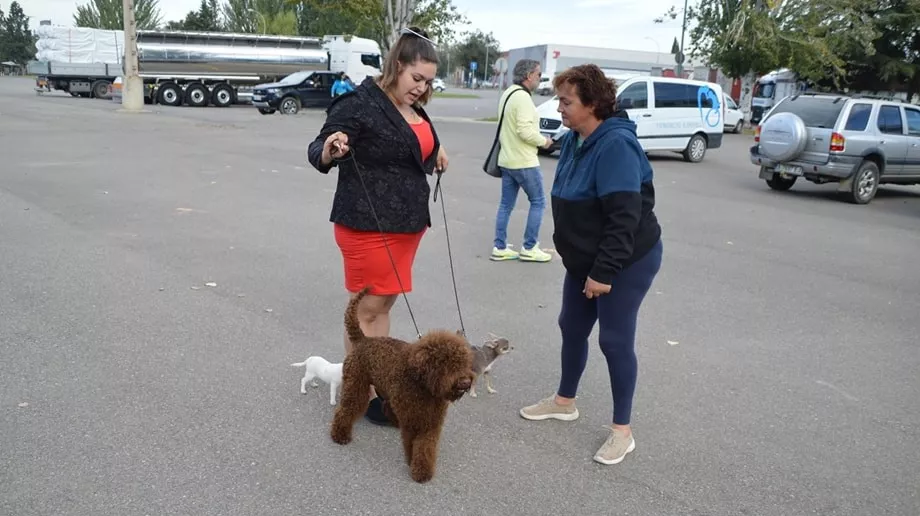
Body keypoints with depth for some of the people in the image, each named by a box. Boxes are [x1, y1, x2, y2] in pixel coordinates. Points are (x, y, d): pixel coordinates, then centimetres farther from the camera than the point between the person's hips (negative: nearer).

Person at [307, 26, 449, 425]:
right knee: (367, 309, 0)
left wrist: (434, 150, 18)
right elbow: (318, 153, -17)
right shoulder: (360, 103, -14)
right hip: (368, 225, -8)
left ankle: (378, 380, 24)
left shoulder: (412, 106, 11)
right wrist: (330, 149, -37)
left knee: (385, 304, 14)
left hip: (407, 223, 8)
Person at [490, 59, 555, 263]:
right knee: (538, 202, 3)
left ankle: (500, 247, 15)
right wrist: (543, 141, -10)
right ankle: (529, 248, 6)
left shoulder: (508, 93, 13)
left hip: (506, 159, 9)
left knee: (506, 205, 12)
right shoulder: (522, 97, -18)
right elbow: (525, 131, -25)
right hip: (524, 162, -9)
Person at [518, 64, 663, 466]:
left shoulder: (615, 145, -24)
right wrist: (569, 249, 18)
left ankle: (622, 431, 15)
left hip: (627, 262, -9)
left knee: (615, 339, -1)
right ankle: (564, 401, 37)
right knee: (572, 327, 17)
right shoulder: (573, 141, 4)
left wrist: (604, 272, -25)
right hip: (585, 260, 9)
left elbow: (624, 217, -28)